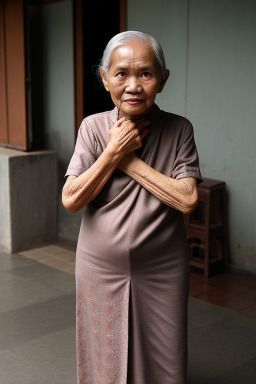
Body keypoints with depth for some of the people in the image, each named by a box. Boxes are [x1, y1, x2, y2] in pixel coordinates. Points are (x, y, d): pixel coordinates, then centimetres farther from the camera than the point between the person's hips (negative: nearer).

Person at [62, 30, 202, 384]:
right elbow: (71, 200, -11)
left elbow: (187, 200, -16)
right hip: (101, 269, 1)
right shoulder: (93, 127, -5)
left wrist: (129, 159, -17)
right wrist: (115, 151, -18)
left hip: (161, 273, 0)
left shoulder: (178, 130, -6)